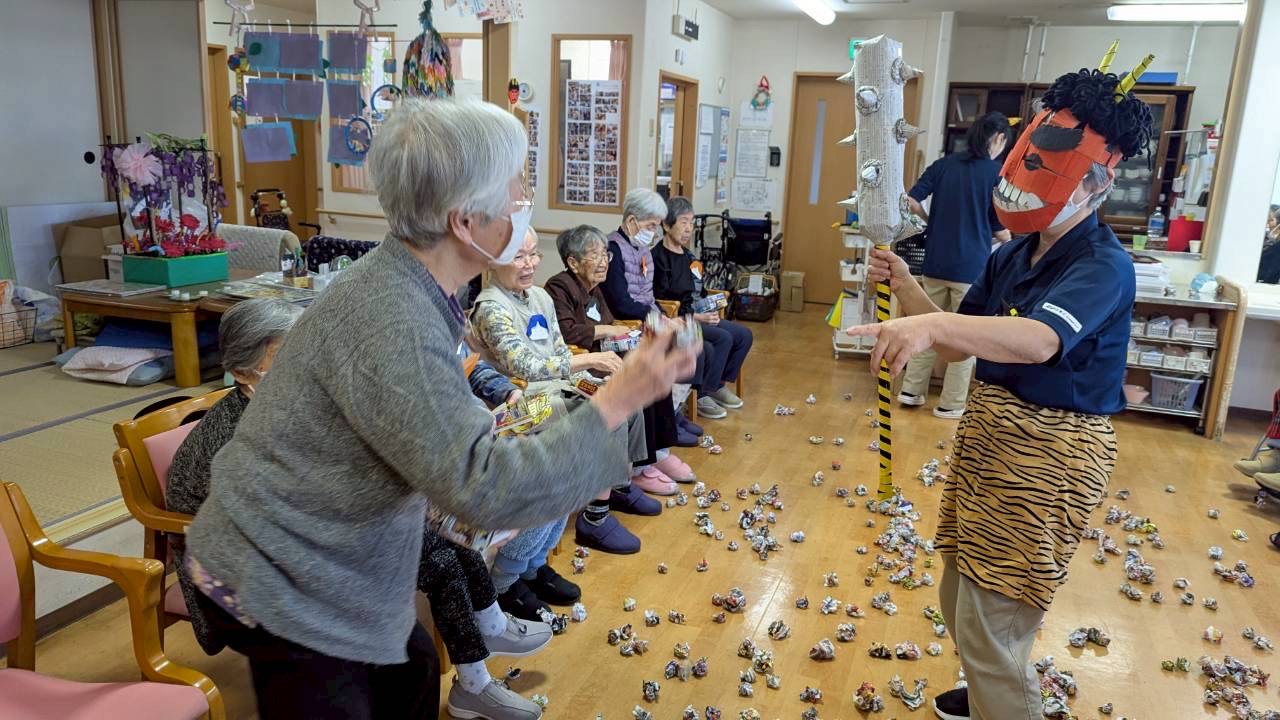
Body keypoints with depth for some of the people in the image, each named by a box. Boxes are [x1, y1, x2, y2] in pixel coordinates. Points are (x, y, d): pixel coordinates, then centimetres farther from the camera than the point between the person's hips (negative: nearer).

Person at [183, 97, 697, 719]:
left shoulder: (404, 284, -1)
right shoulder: (394, 325, -31)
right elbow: (489, 489, -33)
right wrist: (617, 403, -29)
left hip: (309, 557, 9)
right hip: (272, 581, -9)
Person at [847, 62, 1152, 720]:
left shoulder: (1102, 265, -19)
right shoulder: (1011, 257, 4)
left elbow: (1039, 340, -39)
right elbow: (958, 344, 10)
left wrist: (932, 322, -54)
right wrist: (904, 285, -6)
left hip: (1049, 455, -8)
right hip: (988, 434, 8)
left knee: (989, 625, -2)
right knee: (961, 598, 23)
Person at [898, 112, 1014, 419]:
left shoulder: (944, 164, 5)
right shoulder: (998, 173, -6)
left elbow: (911, 201, -1)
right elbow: (1000, 232, -4)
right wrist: (1009, 238, 19)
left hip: (935, 262, 4)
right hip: (971, 266, -4)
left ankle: (912, 390, 19)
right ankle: (952, 403, 11)